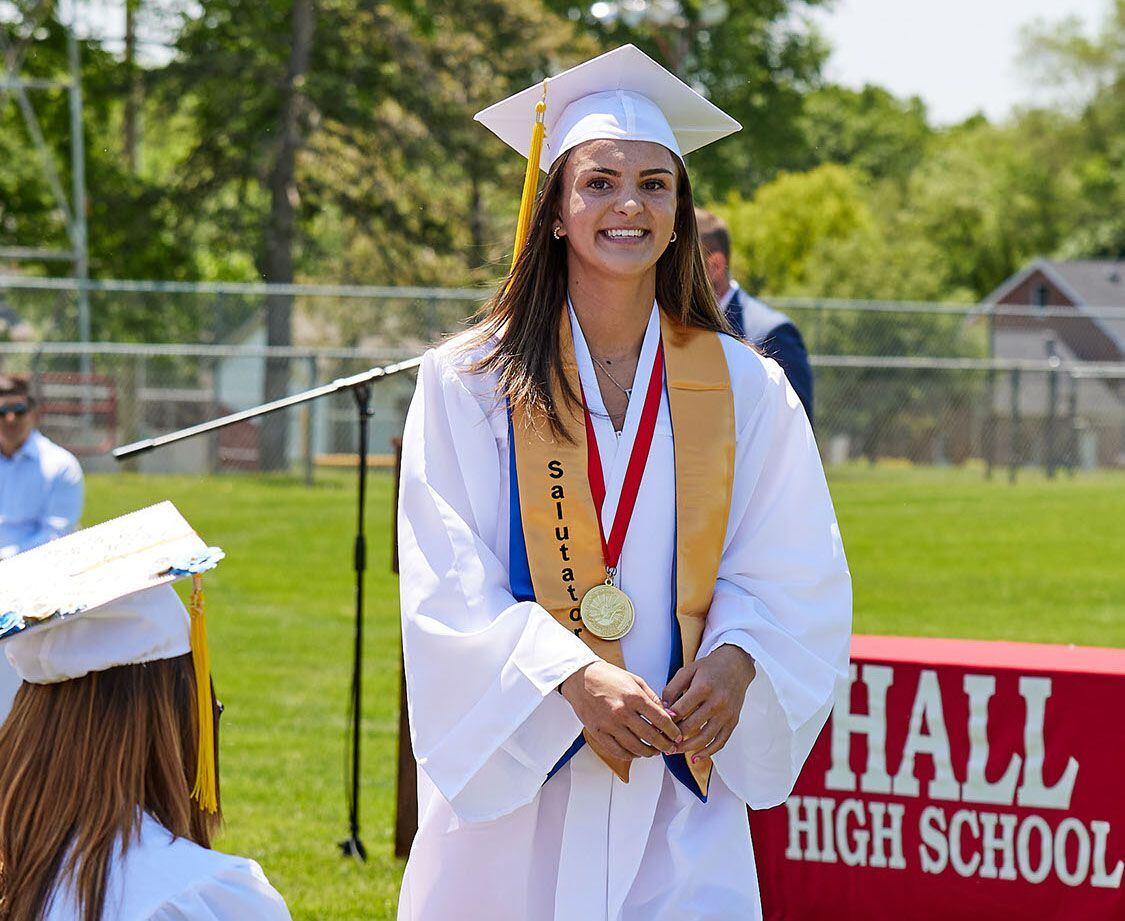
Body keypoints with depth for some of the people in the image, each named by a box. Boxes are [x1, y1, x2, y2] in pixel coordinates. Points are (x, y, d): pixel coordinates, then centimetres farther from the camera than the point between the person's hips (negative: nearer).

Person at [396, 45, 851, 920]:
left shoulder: (746, 390, 5)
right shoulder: (469, 383, -1)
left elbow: (794, 579, 6)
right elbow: (450, 587, -6)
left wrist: (735, 661, -15)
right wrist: (573, 677, -21)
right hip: (512, 774, -1)